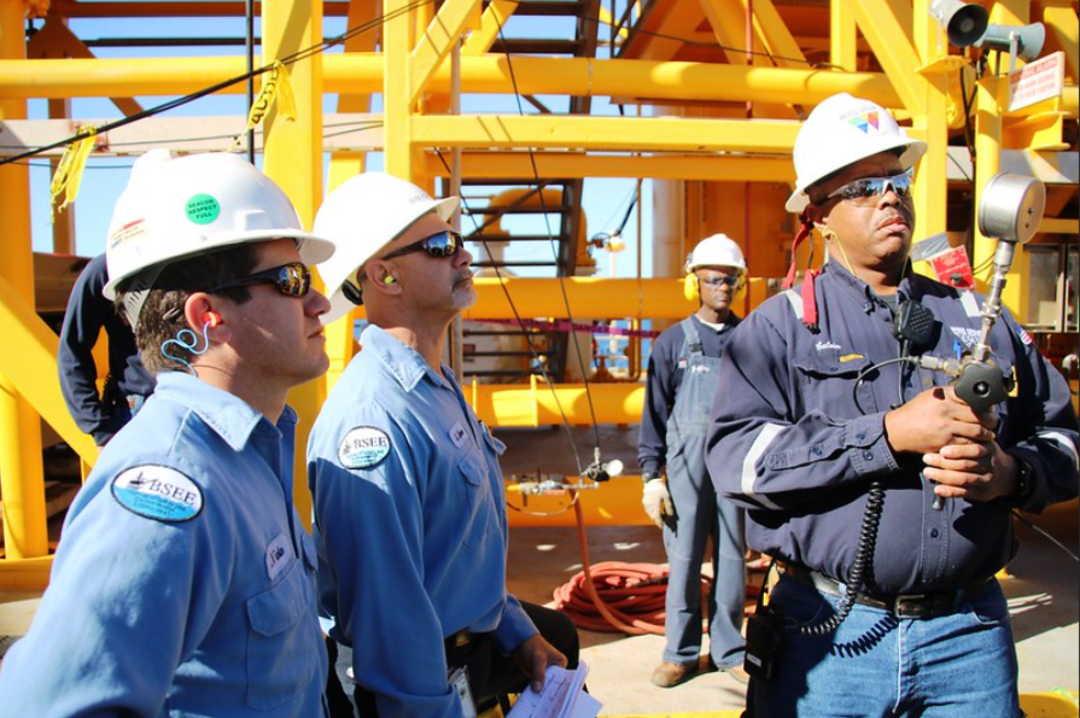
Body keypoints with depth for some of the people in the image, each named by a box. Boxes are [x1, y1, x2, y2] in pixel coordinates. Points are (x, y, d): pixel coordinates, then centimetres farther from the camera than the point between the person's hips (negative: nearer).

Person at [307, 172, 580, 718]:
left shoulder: (438, 385, 4)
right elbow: (387, 606, -30)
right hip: (417, 673, -10)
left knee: (557, 634, 27)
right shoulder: (374, 416, -29)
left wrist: (518, 631, 14)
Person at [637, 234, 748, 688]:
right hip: (686, 466, -1)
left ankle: (729, 651, 24)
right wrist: (651, 476, -3)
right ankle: (681, 653, 19)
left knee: (733, 560, 9)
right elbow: (655, 412, 2)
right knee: (683, 563, 4)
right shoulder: (673, 341, 3)